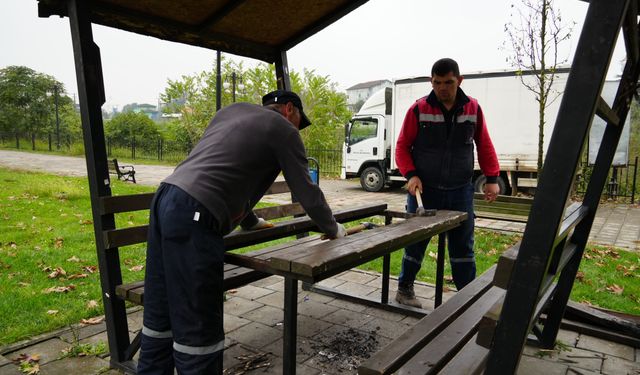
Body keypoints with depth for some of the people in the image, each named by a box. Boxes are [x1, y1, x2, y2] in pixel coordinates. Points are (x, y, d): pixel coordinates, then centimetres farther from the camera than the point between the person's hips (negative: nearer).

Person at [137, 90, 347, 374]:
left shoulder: (232, 110, 27)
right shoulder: (284, 130, 6)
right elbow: (306, 192, 9)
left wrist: (250, 221, 42)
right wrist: (332, 229, 26)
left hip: (166, 198, 9)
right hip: (193, 216, -9)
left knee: (160, 317, 16)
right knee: (197, 329, 0)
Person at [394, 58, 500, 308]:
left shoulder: (473, 109, 2)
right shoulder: (418, 109, -6)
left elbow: (484, 145, 10)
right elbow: (402, 147, -2)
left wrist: (492, 178, 2)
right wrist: (411, 175, -16)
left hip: (460, 191, 2)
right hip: (424, 189, -2)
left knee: (463, 246, 9)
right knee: (416, 242, 9)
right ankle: (405, 288, 28)